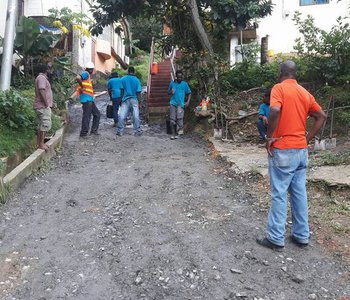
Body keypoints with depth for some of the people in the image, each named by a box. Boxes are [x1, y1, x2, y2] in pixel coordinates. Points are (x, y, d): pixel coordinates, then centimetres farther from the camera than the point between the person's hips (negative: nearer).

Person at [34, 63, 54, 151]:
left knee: (41, 125, 14)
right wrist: (46, 103, -22)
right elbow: (42, 90, -24)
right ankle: (41, 144, -8)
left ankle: (39, 142, 19)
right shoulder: (42, 78, -12)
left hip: (42, 106, 11)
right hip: (43, 106, -11)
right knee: (45, 124, -11)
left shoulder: (41, 78, 20)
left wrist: (50, 102, 22)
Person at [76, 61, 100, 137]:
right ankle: (84, 133, -3)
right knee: (87, 116, -8)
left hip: (90, 99, 10)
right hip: (86, 99, -10)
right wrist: (82, 87, -16)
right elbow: (78, 78, -25)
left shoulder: (88, 75, 23)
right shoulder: (86, 74, -6)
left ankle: (94, 130, 18)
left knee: (97, 114, 15)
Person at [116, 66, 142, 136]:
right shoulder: (137, 80, -1)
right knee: (136, 116, 5)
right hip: (134, 100, -1)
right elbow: (138, 92, -3)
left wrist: (121, 99, 14)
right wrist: (140, 102, 4)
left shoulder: (123, 79, 3)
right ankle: (137, 131, 8)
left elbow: (122, 91, 5)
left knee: (121, 116, 2)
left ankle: (120, 131, 2)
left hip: (125, 99, 1)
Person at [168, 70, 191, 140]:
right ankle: (173, 133, 6)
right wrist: (171, 92, -4)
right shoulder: (172, 83, 10)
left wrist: (188, 102, -1)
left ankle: (180, 130, 1)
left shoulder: (185, 84, 7)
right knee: (172, 119, -1)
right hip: (173, 103, 2)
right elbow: (168, 92, 20)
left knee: (179, 117, -16)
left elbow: (189, 93, 11)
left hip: (181, 104, -1)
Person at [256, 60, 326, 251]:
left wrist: (270, 137, -16)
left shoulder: (279, 88, -7)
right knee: (299, 193, 13)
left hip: (283, 150, -6)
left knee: (279, 195, 0)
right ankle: (301, 236, 21)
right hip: (301, 150, 7)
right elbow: (321, 116, 11)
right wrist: (307, 138, 9)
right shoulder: (305, 93, 12)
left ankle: (276, 239, 7)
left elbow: (275, 110, -25)